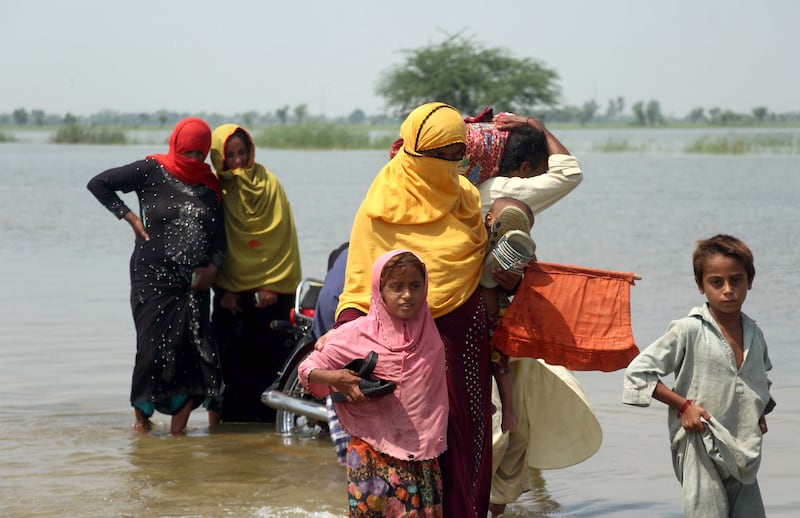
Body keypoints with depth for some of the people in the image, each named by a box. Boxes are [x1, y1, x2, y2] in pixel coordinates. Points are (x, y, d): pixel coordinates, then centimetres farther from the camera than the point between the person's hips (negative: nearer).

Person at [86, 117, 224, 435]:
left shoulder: (209, 184, 11)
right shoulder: (152, 171, 0)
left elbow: (219, 235, 13)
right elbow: (98, 184, 2)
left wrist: (213, 267, -4)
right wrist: (130, 217, -3)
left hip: (192, 281, 4)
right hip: (153, 277, -4)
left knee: (195, 347, -6)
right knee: (154, 346, -7)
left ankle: (178, 427, 1)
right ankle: (141, 417, 11)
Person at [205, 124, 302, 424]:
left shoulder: (267, 183, 4)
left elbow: (283, 238, 1)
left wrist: (272, 285, -7)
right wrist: (224, 289, -6)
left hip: (271, 289, 0)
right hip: (232, 291, 0)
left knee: (271, 355, -3)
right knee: (229, 358, -4)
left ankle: (269, 418, 0)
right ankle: (219, 418, 0)